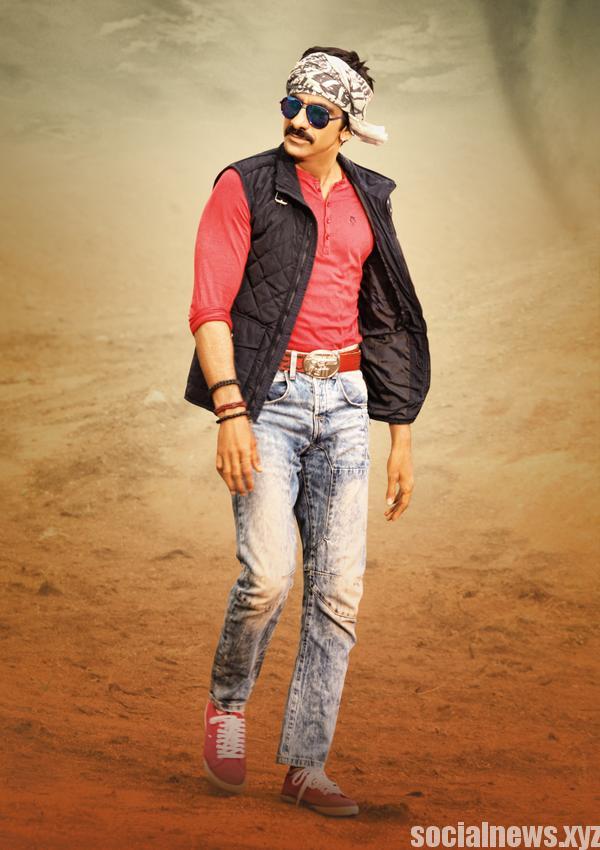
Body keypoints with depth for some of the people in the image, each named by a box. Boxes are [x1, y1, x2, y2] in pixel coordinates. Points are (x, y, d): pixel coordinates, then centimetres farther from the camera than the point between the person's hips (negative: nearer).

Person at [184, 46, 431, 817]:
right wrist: (230, 414, -20)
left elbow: (387, 325, 17)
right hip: (266, 399, -4)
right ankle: (227, 702, 11)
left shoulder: (368, 203, 13)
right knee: (269, 575, -18)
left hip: (341, 404, 4)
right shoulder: (244, 188, -1)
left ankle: (304, 765, 7)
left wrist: (401, 435, 12)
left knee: (339, 592, -1)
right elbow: (210, 308, -8)